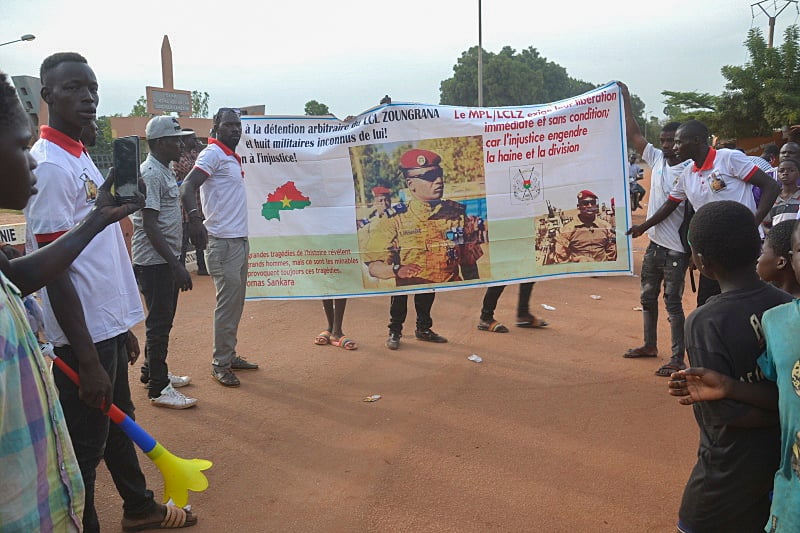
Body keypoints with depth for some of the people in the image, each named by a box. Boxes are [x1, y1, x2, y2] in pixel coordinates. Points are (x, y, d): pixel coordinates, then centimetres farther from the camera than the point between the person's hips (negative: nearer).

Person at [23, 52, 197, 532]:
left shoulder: (82, 157, 11)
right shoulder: (50, 165, -17)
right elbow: (54, 271, -21)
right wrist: (88, 361, -22)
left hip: (108, 327, 10)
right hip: (82, 338, -10)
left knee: (118, 424, 23)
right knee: (85, 448, 4)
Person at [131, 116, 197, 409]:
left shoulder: (167, 172, 13)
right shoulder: (150, 174, -18)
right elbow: (150, 226, -23)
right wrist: (176, 265, -25)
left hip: (167, 259, 10)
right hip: (154, 261, -10)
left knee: (164, 319, 19)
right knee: (159, 322, -3)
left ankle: (152, 372, 34)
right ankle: (158, 388, 6)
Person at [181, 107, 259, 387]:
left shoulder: (232, 157, 16)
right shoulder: (213, 153, -11)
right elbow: (187, 187, -23)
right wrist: (195, 220, -37)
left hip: (240, 240, 9)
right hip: (223, 242, -9)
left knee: (236, 303, 15)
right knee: (227, 303, -5)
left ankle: (229, 355, 25)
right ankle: (220, 364, 6)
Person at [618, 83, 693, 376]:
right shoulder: (657, 159, 5)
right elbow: (634, 135, 7)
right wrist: (626, 100, 3)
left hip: (676, 249, -7)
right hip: (654, 244, 8)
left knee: (673, 303, -3)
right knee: (647, 297, 18)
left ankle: (677, 359, 6)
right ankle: (650, 345, 34)